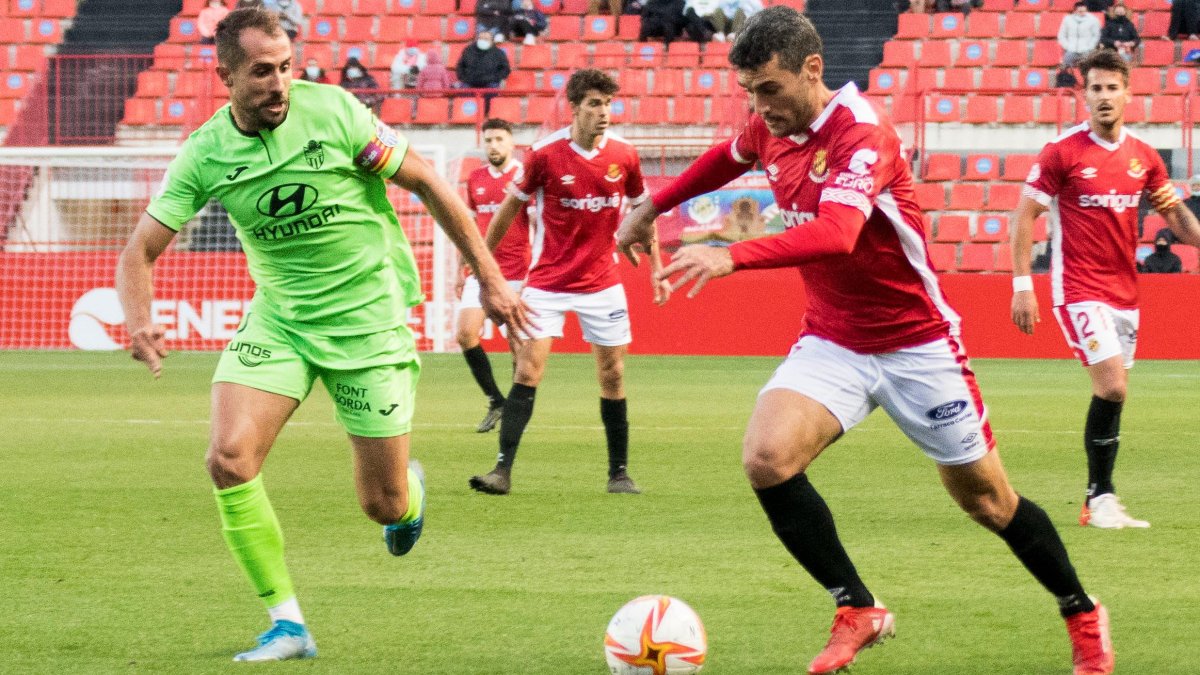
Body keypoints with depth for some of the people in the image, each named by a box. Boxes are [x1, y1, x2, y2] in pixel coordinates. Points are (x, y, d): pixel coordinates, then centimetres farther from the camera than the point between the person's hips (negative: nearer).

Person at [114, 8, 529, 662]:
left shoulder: (332, 111, -16)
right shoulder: (203, 155, -9)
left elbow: (426, 183, -7)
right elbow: (140, 250, -6)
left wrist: (490, 279, -5)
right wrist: (139, 323, -28)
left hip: (368, 318, -2)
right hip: (278, 318, 2)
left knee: (384, 505, 1)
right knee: (229, 459, -21)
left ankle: (410, 490, 42)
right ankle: (287, 625, -7)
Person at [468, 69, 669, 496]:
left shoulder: (624, 155, -3)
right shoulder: (544, 154, -11)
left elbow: (642, 211, 12)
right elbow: (510, 207, 2)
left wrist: (656, 269, 13)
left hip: (602, 282, 2)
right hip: (547, 282, -2)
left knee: (613, 376, 4)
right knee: (527, 372, -10)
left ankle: (619, 473, 14)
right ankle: (503, 470, -10)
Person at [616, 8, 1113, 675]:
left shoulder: (862, 132, -25)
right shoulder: (769, 127, -3)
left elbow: (836, 233, -42)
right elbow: (729, 157, 24)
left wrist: (732, 256, -52)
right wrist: (654, 206, 27)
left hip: (917, 340, -5)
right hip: (832, 340, 5)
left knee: (985, 497, 6)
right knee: (767, 458, -21)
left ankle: (1084, 617, 30)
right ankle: (857, 610, -6)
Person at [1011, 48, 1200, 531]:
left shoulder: (1143, 157, 6)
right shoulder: (1063, 151, -9)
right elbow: (1024, 215, -5)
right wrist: (1022, 285, -10)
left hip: (1125, 289, 5)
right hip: (1080, 288, -5)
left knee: (1113, 395, 7)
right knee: (1111, 387, -16)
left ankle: (1100, 501, 15)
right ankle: (1100, 498, -5)